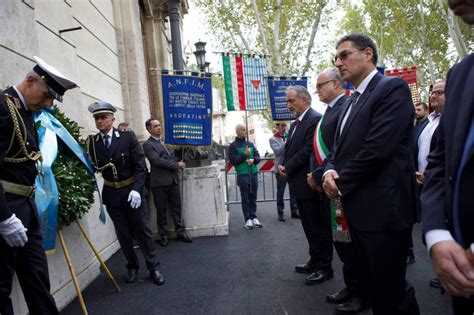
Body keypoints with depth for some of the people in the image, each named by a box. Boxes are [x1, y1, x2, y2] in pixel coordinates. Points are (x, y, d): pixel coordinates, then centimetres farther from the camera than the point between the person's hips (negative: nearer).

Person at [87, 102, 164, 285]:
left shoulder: (127, 136, -9)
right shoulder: (92, 142, -1)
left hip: (132, 190, -2)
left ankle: (154, 268, 18)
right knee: (123, 234, 12)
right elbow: (93, 168, 3)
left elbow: (140, 165, -11)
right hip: (111, 194, 2)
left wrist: (136, 189, -19)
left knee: (142, 231, 5)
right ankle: (132, 267, 30)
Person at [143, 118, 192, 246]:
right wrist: (176, 165, -12)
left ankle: (180, 232, 17)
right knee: (161, 210, 5)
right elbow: (157, 160, -17)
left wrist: (179, 164, 2)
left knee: (177, 208, 8)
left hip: (173, 179, 6)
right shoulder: (148, 144, -6)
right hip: (159, 182, -5)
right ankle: (163, 235, 18)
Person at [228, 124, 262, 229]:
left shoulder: (250, 144, 13)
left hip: (253, 174, 4)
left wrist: (253, 159, -8)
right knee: (245, 199, 2)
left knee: (253, 198, 8)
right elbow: (233, 160, -8)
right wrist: (244, 155, -13)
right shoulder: (233, 146, 0)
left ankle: (254, 217, 16)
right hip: (242, 175, -4)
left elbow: (258, 156, 13)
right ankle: (248, 219, 8)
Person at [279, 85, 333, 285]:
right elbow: (289, 149, 18)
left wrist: (287, 168, -13)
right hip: (300, 185, 9)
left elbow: (308, 151, -21)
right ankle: (315, 262, 31)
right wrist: (284, 167, -1)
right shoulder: (295, 123, 16)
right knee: (309, 226, 18)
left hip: (310, 184, -9)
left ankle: (325, 268, 14)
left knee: (319, 227, 2)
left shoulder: (315, 119, -14)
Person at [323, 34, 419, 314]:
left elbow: (377, 148, -19)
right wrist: (331, 171, -4)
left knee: (390, 292, 3)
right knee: (370, 286, 18)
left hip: (383, 207, -9)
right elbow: (340, 148, 17)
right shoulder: (353, 101, 18)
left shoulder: (392, 88, -9)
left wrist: (341, 184, -10)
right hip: (358, 209, 9)